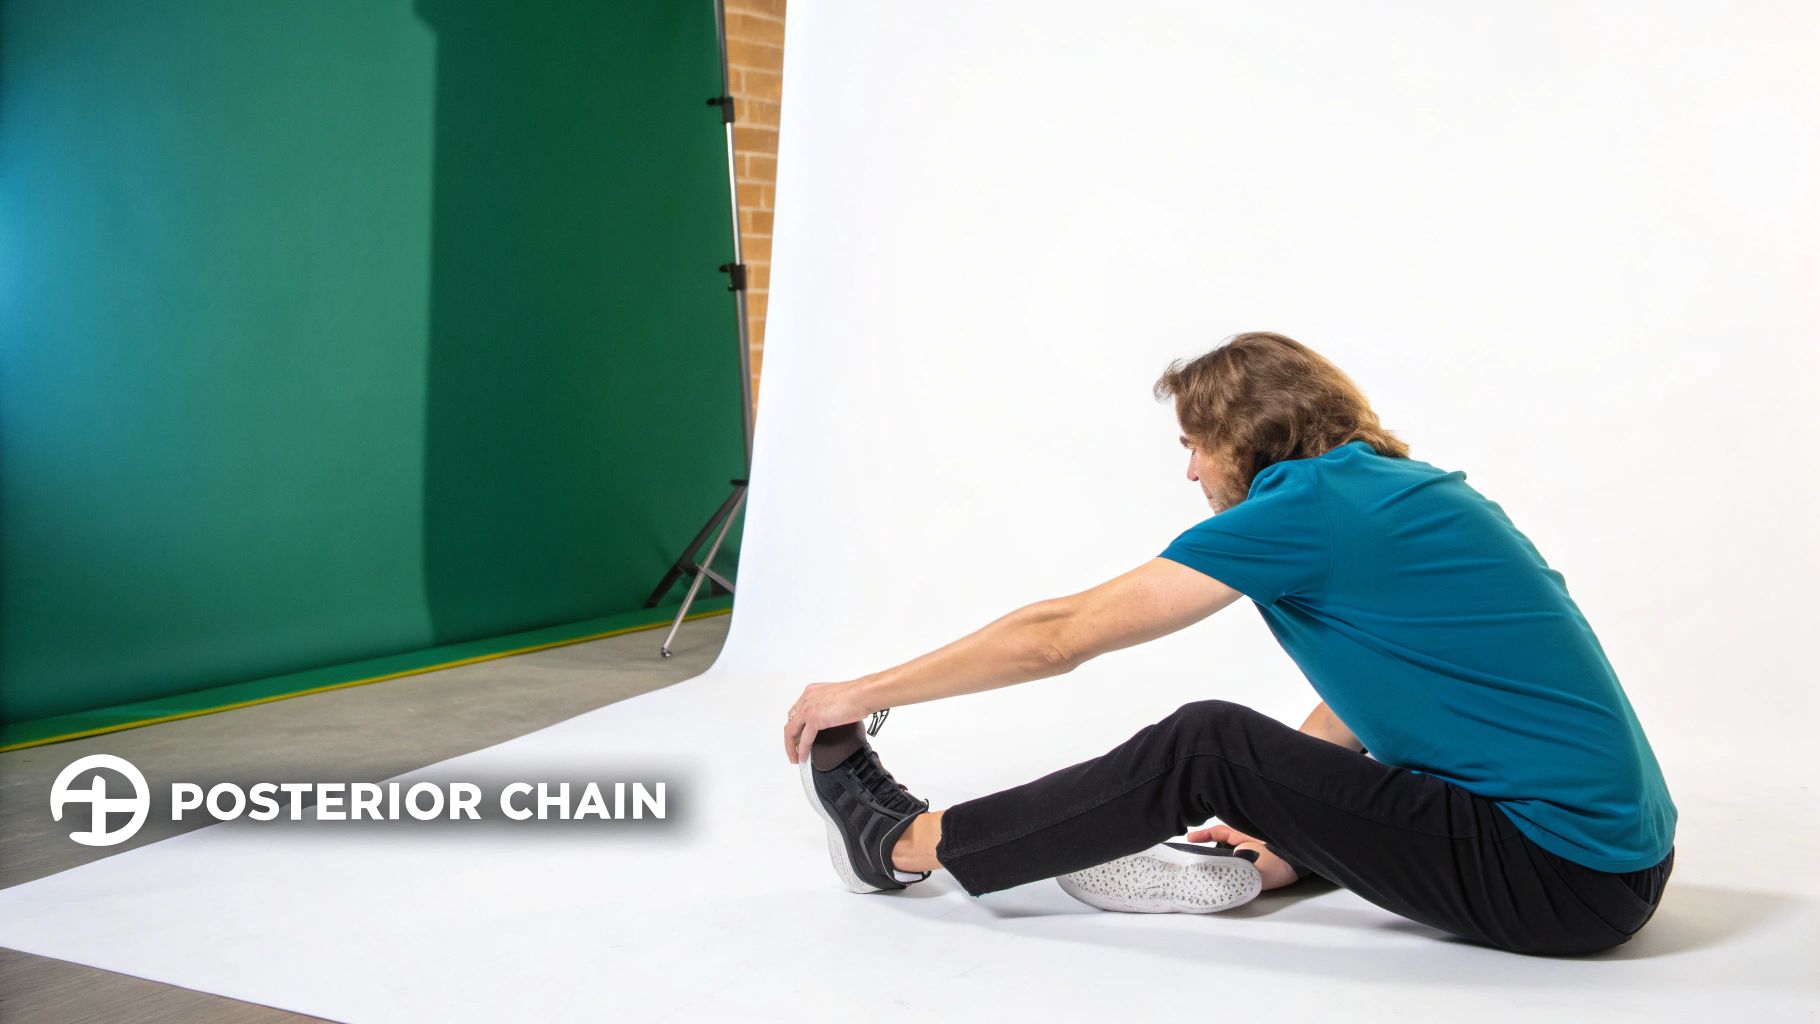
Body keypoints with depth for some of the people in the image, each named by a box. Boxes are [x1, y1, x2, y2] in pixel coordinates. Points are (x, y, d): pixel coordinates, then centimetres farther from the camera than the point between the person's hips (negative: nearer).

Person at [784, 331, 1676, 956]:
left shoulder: (1310, 504, -13)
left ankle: (901, 846, 2)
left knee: (1204, 746, -10)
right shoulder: (1404, 489, 13)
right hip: (1619, 852, 9)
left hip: (1567, 883, -9)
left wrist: (863, 693, -1)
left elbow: (1063, 635, -10)